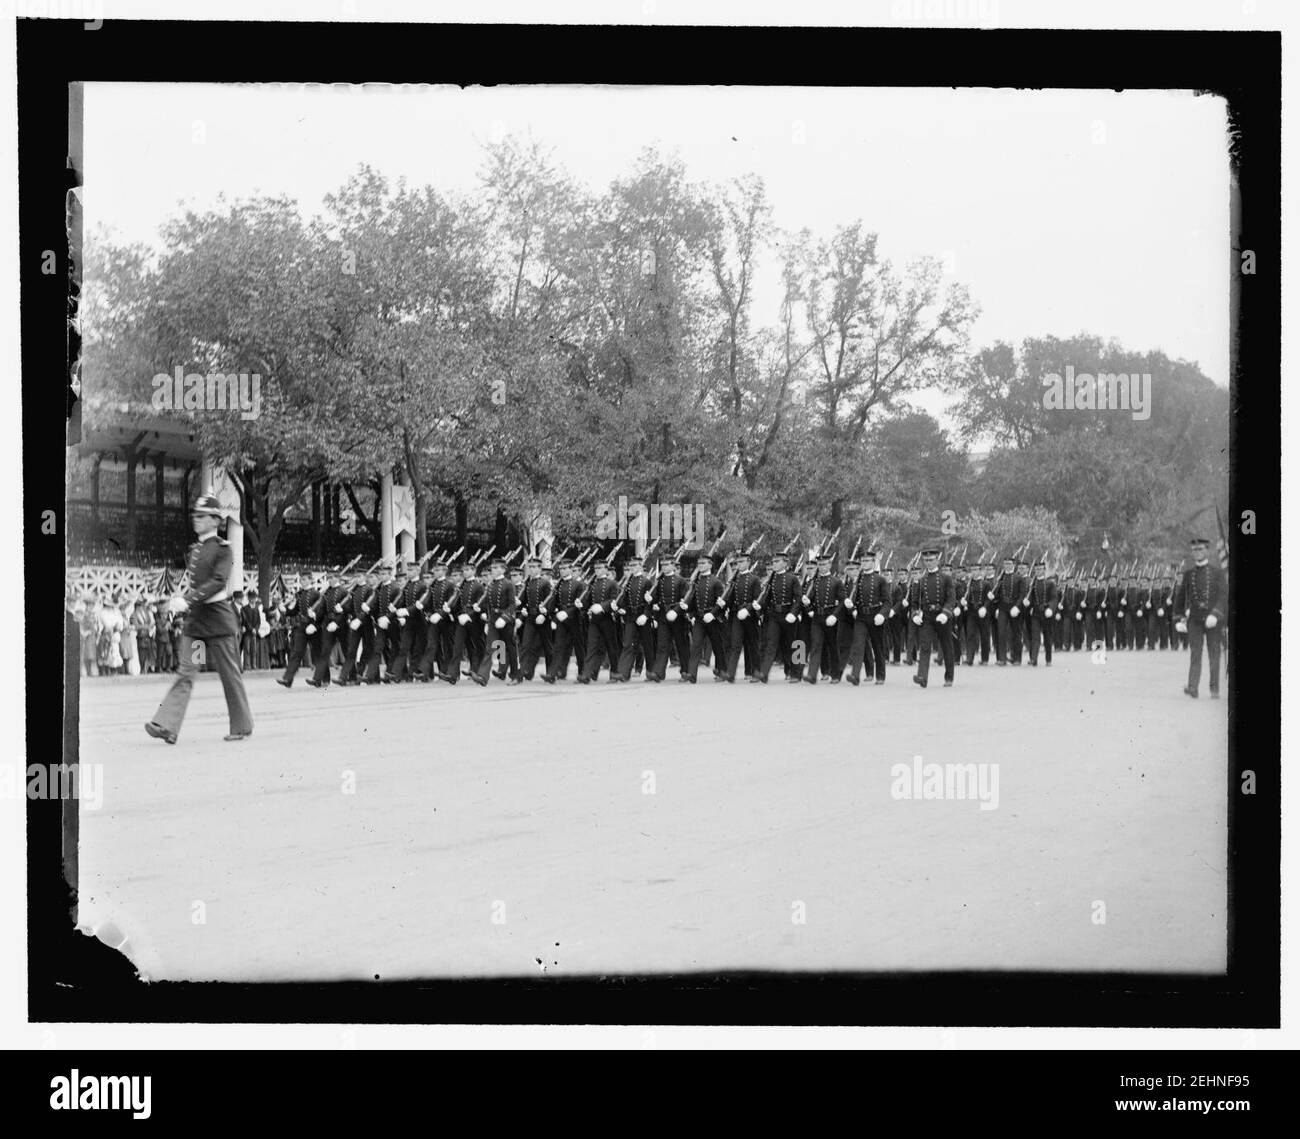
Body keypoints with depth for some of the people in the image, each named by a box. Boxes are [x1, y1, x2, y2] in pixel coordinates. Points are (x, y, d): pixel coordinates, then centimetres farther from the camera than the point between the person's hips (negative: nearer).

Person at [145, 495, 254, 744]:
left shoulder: (222, 548, -8)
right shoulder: (195, 549, 14)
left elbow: (219, 581, -19)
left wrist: (189, 599, -26)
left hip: (218, 619, -6)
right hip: (194, 620, 6)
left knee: (230, 674, 3)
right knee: (185, 672, -3)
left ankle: (242, 726, 15)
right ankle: (167, 725, -13)